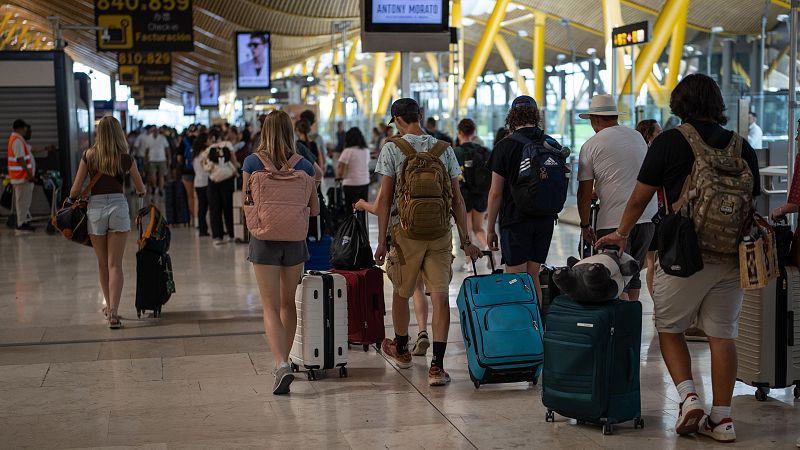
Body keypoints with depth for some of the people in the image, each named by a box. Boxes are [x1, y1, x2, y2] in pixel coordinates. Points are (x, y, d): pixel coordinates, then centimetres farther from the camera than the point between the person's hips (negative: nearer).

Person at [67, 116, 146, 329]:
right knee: (115, 264, -1)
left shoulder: (89, 156, -1)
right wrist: (140, 192, 34)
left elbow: (75, 189, 0)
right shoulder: (125, 158, 0)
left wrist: (72, 201, 21)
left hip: (95, 208, 1)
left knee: (103, 263, 15)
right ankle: (113, 311, -12)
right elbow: (141, 189, 10)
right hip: (119, 206, -1)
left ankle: (110, 307, 28)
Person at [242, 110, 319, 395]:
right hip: (295, 240, 2)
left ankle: (281, 364, -20)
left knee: (271, 307, -1)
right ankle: (284, 360, 30)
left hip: (265, 240, -2)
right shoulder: (304, 166, -3)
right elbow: (314, 209, 2)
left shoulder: (252, 163, -7)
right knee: (288, 303, 18)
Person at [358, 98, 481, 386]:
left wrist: (381, 241, -2)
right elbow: (457, 198, 6)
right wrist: (465, 240, 10)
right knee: (440, 296, -1)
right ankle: (437, 365, -8)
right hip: (441, 232, 2)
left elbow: (384, 198, -5)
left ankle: (401, 349, 37)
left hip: (406, 231, -2)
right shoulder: (444, 149, 6)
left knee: (401, 292, 17)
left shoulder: (392, 148, -3)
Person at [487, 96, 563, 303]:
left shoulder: (505, 146, -8)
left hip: (515, 221, -5)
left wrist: (490, 229, -1)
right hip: (545, 220, 5)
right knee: (533, 276, 14)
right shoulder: (553, 145, 5)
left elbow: (496, 193, -8)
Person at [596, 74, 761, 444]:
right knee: (722, 335, 7)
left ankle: (688, 397, -4)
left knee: (669, 328, 12)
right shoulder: (742, 147, 7)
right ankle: (722, 418, 9)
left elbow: (640, 197, 1)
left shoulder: (670, 142, -4)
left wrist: (622, 233, 17)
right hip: (730, 257, 4)